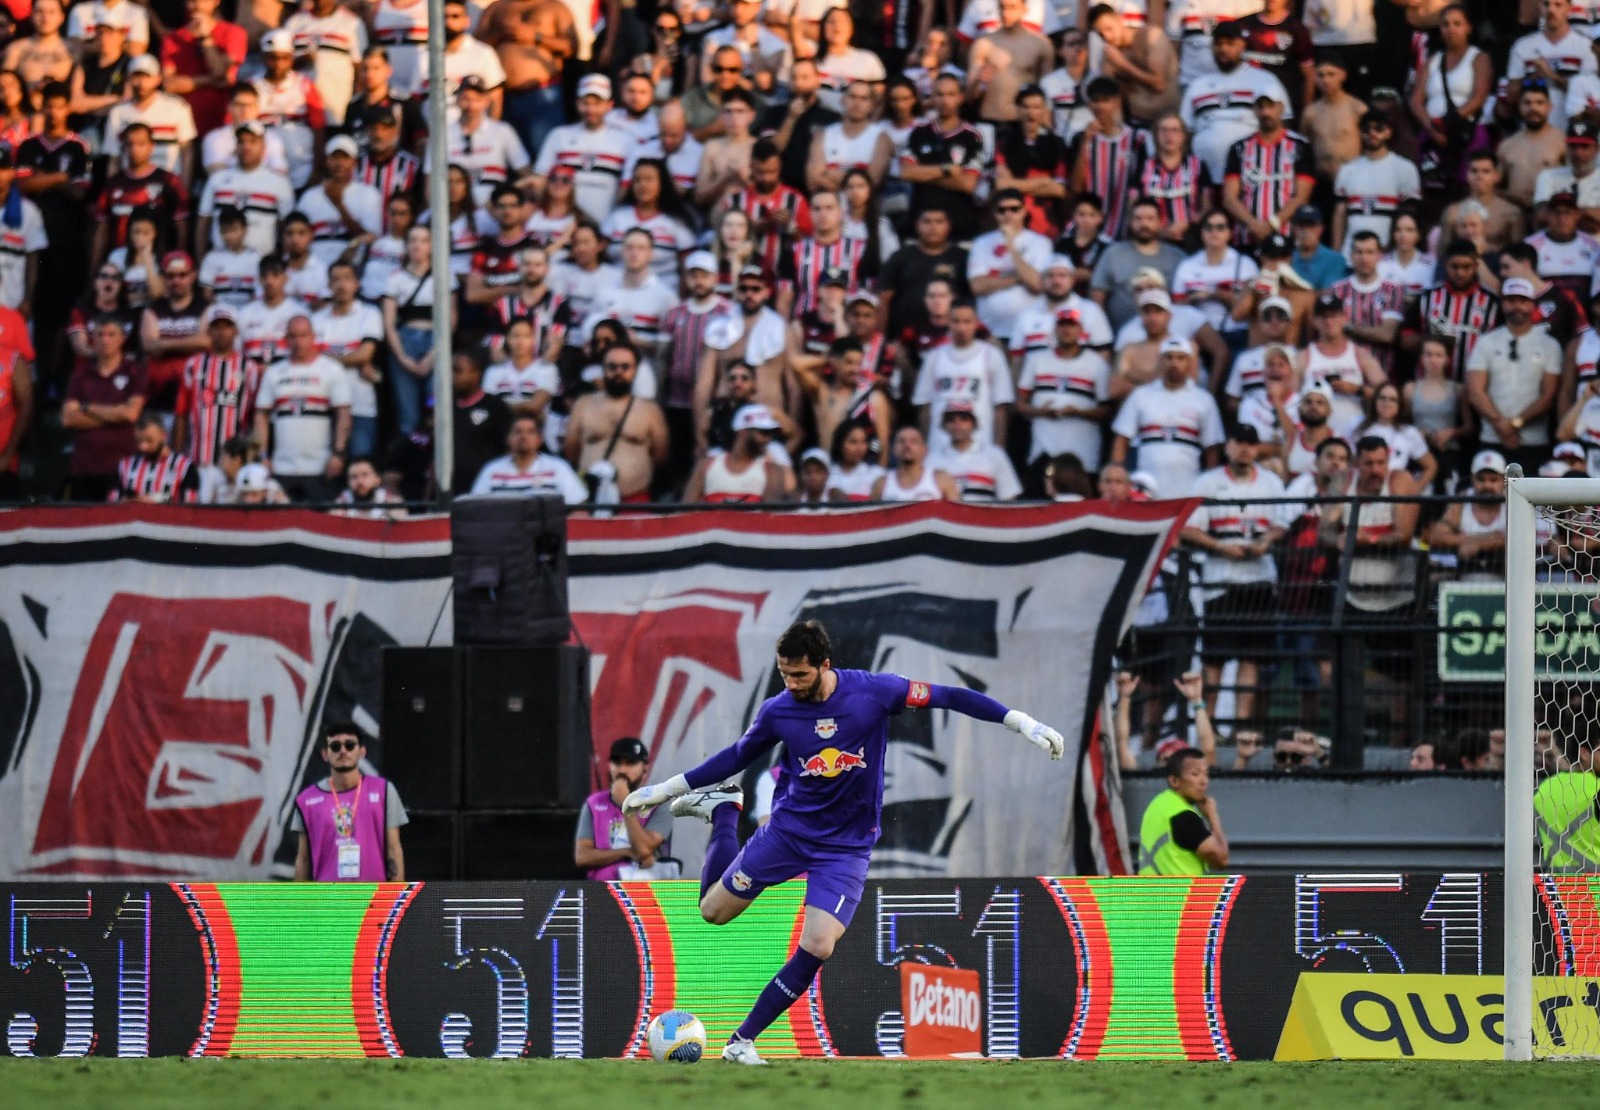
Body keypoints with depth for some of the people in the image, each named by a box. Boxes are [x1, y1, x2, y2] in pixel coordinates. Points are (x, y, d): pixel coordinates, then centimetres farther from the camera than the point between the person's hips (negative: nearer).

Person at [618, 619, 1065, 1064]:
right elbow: (737, 757, 8)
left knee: (817, 947, -17)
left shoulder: (873, 692, -18)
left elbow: (950, 697, -12)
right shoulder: (777, 711, -10)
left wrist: (1022, 723, -17)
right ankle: (723, 811, 36)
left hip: (847, 845, -2)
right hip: (789, 828, 2)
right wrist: (663, 789, 10)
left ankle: (743, 1041, -5)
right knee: (713, 910, 9)